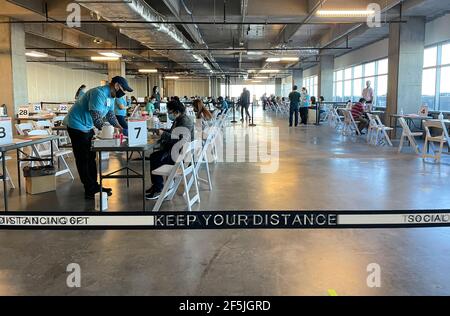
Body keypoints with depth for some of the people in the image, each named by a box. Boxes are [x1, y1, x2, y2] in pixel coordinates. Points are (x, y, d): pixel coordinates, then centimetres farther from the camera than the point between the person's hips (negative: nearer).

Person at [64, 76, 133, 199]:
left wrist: (120, 128, -2)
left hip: (87, 126, 10)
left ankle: (94, 186, 22)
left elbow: (110, 115, 10)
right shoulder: (99, 93, -27)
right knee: (83, 159, -3)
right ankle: (90, 191, 2)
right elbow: (96, 117, -32)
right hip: (77, 125, -10)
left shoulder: (110, 97, 5)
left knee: (90, 157, 14)